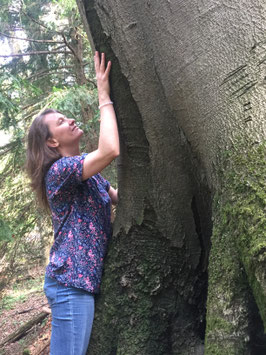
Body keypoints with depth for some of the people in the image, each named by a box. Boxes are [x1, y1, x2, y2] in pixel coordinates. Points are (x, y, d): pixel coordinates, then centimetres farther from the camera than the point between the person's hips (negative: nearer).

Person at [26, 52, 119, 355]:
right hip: (71, 282, -10)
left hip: (86, 279, 10)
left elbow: (118, 197, 17)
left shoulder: (86, 171, 16)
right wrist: (104, 96, -19)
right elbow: (110, 150, -29)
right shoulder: (59, 170, -15)